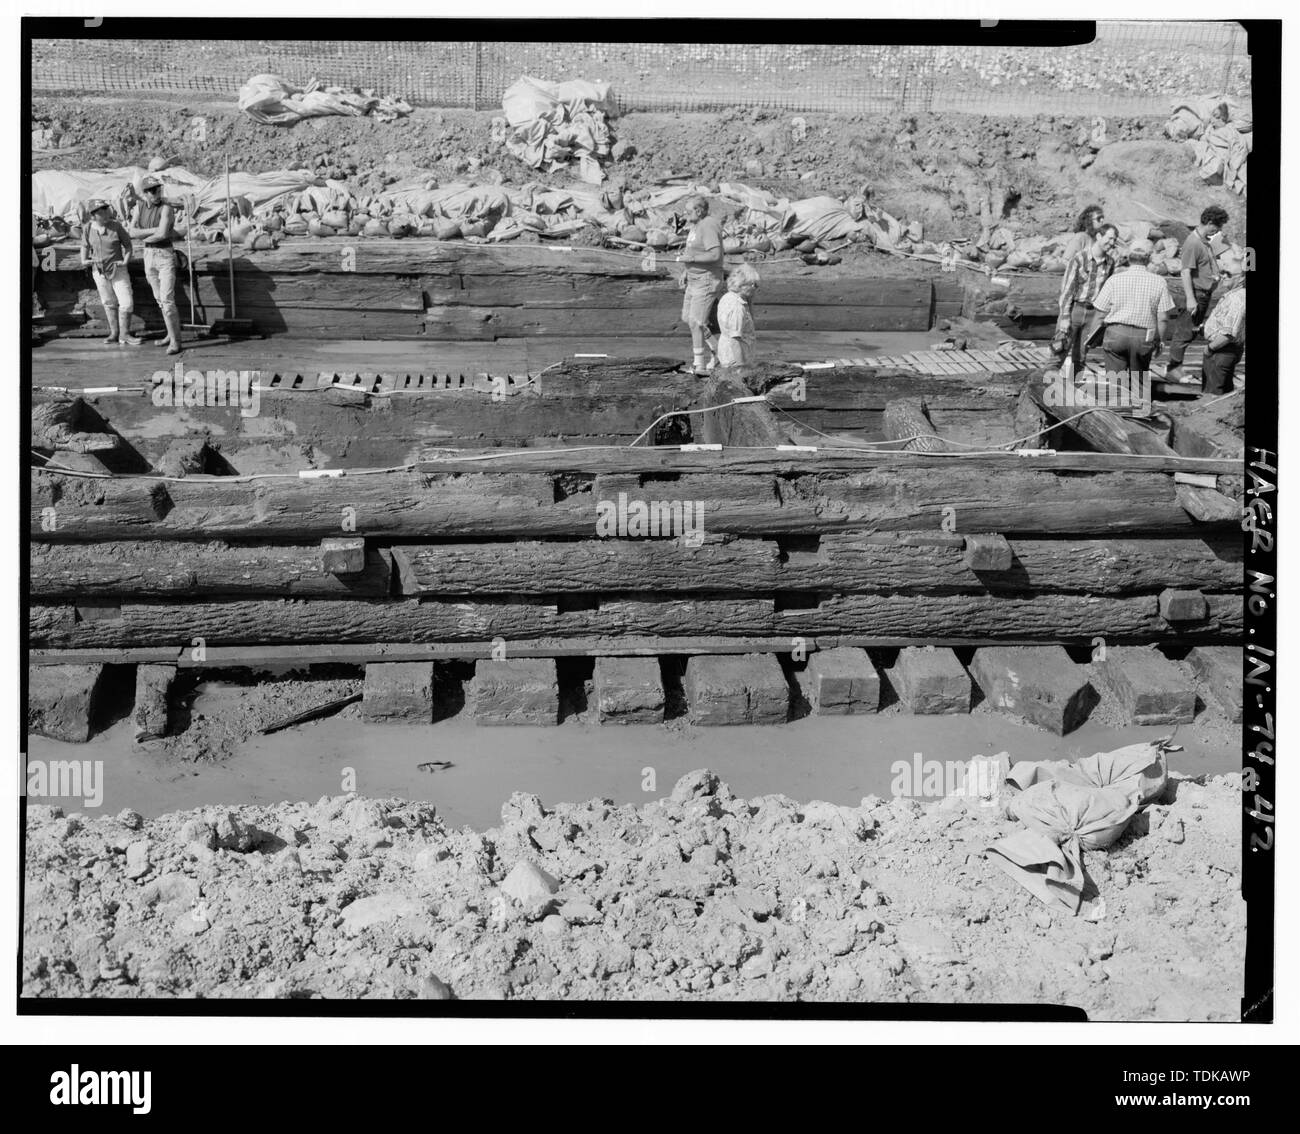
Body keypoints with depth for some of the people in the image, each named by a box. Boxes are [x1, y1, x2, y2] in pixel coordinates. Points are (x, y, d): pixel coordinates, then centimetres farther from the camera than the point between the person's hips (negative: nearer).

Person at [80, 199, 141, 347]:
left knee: (126, 302, -7)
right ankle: (114, 333, 24)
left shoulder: (116, 226, -10)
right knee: (109, 303, 12)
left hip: (117, 269, -2)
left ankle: (124, 334, 5)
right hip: (98, 271, 2)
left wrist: (125, 261, -12)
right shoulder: (88, 229, -4)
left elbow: (128, 244, -1)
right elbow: (85, 246, 12)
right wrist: (84, 260, -1)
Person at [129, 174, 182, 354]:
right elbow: (132, 232, -5)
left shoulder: (166, 208, -14)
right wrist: (154, 231, -17)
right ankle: (173, 332, 30)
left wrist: (144, 237, -9)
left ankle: (175, 342, -10)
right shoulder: (139, 207, 4)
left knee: (167, 300, -13)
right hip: (149, 256, 6)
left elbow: (162, 234, -26)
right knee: (160, 299, 15)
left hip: (165, 256, -6)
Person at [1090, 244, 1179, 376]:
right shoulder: (1159, 282, 0)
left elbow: (1102, 312, 1)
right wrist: (1160, 341, 10)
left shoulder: (1114, 279, 0)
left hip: (1116, 332, 0)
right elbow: (1163, 318, -3)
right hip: (1144, 337, 0)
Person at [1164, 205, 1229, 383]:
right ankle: (1173, 370, 1)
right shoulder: (1193, 243, -20)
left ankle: (1176, 368, 22)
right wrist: (1190, 299, -25)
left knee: (1193, 331, 14)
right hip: (1196, 293, -10)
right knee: (1185, 332, -5)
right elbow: (1185, 271, -23)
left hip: (1206, 293, 10)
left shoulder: (1205, 240, 11)